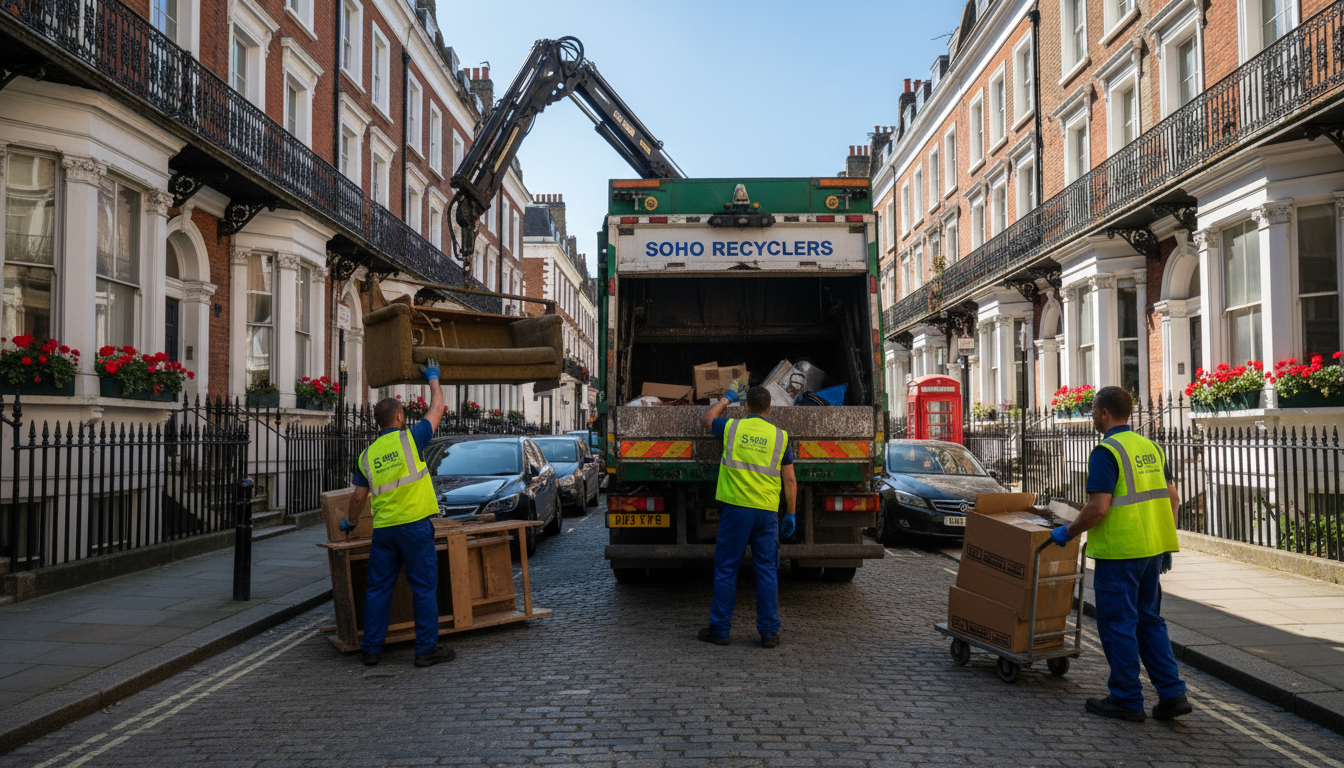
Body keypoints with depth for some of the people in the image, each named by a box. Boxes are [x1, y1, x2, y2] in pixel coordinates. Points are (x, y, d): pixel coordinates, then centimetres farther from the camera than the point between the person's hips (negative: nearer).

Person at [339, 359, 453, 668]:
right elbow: (437, 408, 9)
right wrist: (433, 378, 25)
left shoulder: (367, 455, 8)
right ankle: (427, 648, 4)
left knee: (378, 588, 11)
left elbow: (359, 496, 11)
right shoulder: (410, 439, -4)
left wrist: (350, 522, 31)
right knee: (424, 587, 1)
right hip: (415, 525, -4)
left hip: (383, 529, 4)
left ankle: (372, 648, 17)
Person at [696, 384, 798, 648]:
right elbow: (790, 480, 4)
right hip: (767, 512, 1)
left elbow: (706, 419, 23)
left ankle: (719, 629, 11)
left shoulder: (731, 428, 1)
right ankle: (769, 632, 9)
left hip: (735, 509, -1)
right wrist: (791, 513, 11)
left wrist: (726, 399, 36)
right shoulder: (780, 436, 3)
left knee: (726, 569, 6)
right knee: (767, 570, 6)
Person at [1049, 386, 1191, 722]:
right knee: (1149, 620, 17)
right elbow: (1173, 498, 14)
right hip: (1153, 548, 8)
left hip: (1119, 552, -8)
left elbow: (1098, 508, -21)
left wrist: (1067, 532, -6)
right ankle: (1172, 693, 15)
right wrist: (1163, 544, 20)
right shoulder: (1150, 446, 11)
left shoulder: (1106, 451, -15)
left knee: (1118, 625, 3)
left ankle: (1126, 700, 10)